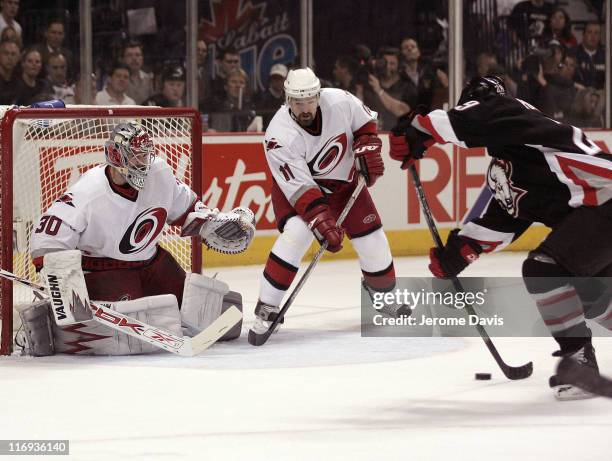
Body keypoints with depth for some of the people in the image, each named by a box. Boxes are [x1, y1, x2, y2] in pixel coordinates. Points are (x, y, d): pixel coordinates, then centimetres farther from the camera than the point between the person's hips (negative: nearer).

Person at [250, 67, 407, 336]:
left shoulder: (339, 102, -26)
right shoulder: (279, 136, -34)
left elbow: (365, 123, -2)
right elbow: (300, 189, -34)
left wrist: (367, 151, -15)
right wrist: (323, 225, -40)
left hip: (343, 179, 4)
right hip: (295, 184, -4)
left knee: (371, 238, 4)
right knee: (295, 234, -28)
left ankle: (383, 292, 34)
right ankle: (266, 309, -21)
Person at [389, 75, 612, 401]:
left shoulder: (506, 110, -5)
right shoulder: (501, 168, 22)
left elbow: (464, 121, -21)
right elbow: (501, 222, 22)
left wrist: (414, 133, -11)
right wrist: (458, 252, 17)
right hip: (583, 214, 11)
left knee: (543, 269, -19)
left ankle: (579, 360, -13)